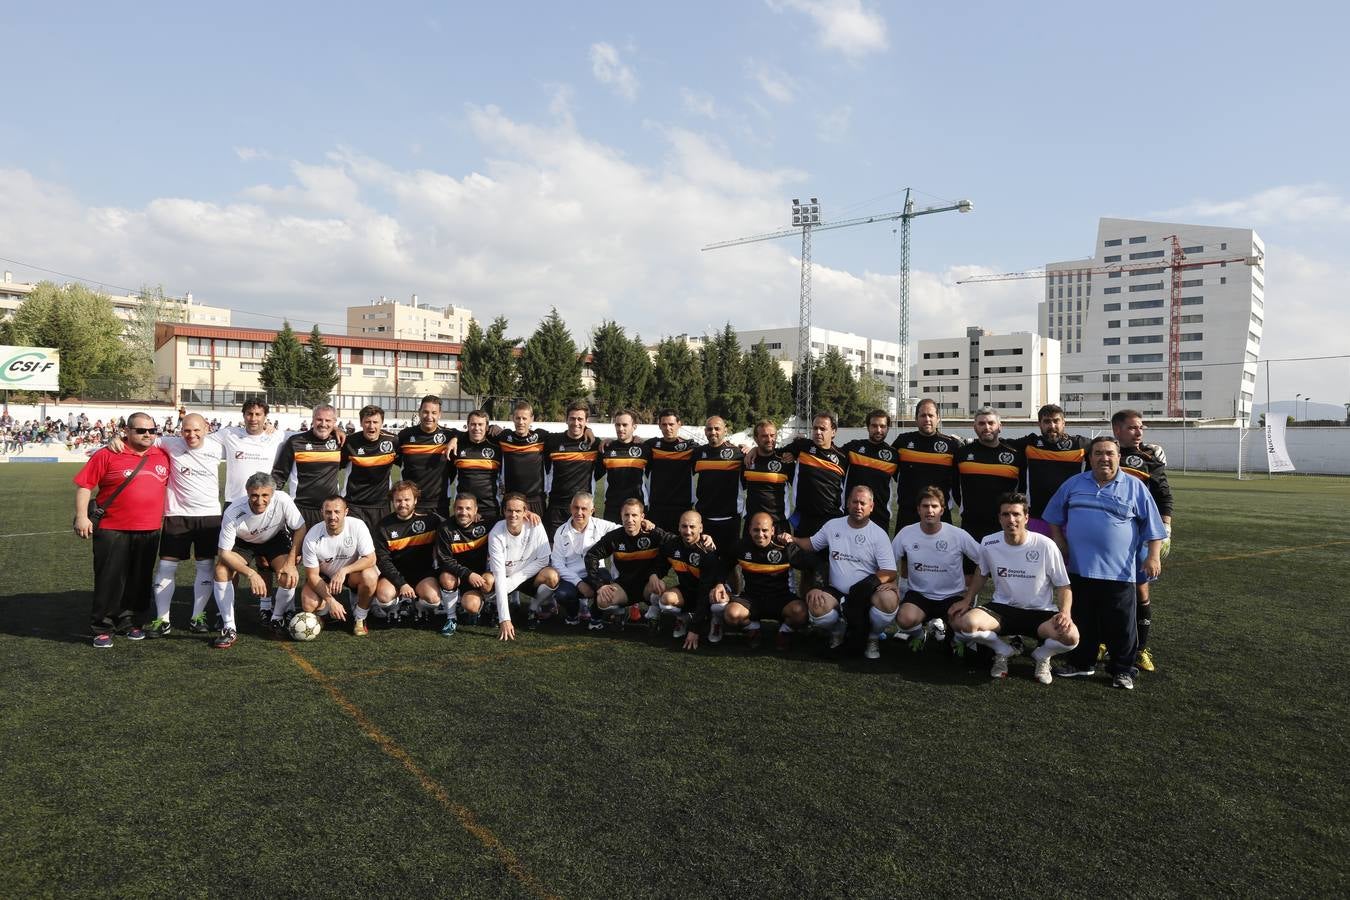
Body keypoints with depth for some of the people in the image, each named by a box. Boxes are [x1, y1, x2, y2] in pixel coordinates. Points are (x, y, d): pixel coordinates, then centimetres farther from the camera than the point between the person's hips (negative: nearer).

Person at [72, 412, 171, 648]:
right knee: (109, 580, 1)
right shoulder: (108, 455, -6)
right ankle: (103, 628, 12)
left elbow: (167, 486, 20)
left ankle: (129, 622, 25)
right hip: (112, 531, -4)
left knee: (139, 580, 11)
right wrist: (82, 516, -12)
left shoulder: (162, 456, 7)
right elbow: (84, 485, -5)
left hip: (149, 531, 4)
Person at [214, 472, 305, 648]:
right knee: (221, 571, -24)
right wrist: (251, 574, -38)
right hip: (243, 543, 0)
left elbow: (300, 529, -18)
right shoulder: (233, 513, -33)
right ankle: (229, 629, -10)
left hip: (276, 540, 0)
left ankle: (277, 619, 7)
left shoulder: (283, 500, -33)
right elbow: (223, 553, -26)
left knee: (289, 578, -23)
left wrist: (291, 562, -26)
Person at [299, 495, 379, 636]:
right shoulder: (312, 537, -22)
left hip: (352, 572, 0)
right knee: (308, 605, -25)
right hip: (324, 577, 1)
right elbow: (312, 575, -16)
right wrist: (330, 600, -26)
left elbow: (370, 559, -23)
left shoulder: (357, 526, -24)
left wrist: (344, 570, -38)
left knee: (370, 576, -33)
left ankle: (359, 618, -7)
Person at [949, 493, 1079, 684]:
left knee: (1071, 636, -34)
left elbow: (1063, 586, -3)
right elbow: (982, 574, 16)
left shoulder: (1046, 546, -13)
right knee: (963, 622, -28)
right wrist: (967, 600, 3)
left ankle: (1042, 656, 7)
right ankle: (1004, 651, 6)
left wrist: (1065, 612, -22)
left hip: (1040, 613, -1)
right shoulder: (988, 544, -5)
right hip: (1002, 610, 2)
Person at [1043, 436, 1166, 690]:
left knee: (1120, 624, 3)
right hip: (1078, 568, 3)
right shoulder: (1074, 484, 9)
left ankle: (1122, 670, 16)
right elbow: (1054, 518, 17)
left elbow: (1152, 526, 3)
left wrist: (1153, 556, -5)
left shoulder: (1135, 487, 3)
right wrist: (1060, 545, 8)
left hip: (1118, 571, -2)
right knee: (1081, 621, 12)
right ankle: (1081, 662, 26)